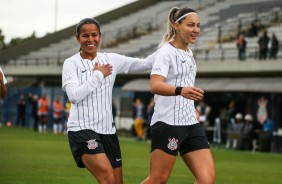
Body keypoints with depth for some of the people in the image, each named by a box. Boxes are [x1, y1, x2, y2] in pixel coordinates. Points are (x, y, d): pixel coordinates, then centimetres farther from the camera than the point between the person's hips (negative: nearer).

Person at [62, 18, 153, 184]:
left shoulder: (111, 60, 9)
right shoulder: (71, 63, -2)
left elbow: (146, 64, 7)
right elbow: (74, 95, -15)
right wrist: (98, 75, -9)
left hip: (108, 130, 5)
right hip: (82, 129, -5)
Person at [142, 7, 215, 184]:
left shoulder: (189, 53, 14)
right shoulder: (166, 52, -10)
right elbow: (155, 85, -26)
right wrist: (181, 90, -43)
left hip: (191, 123, 8)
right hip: (168, 123, -7)